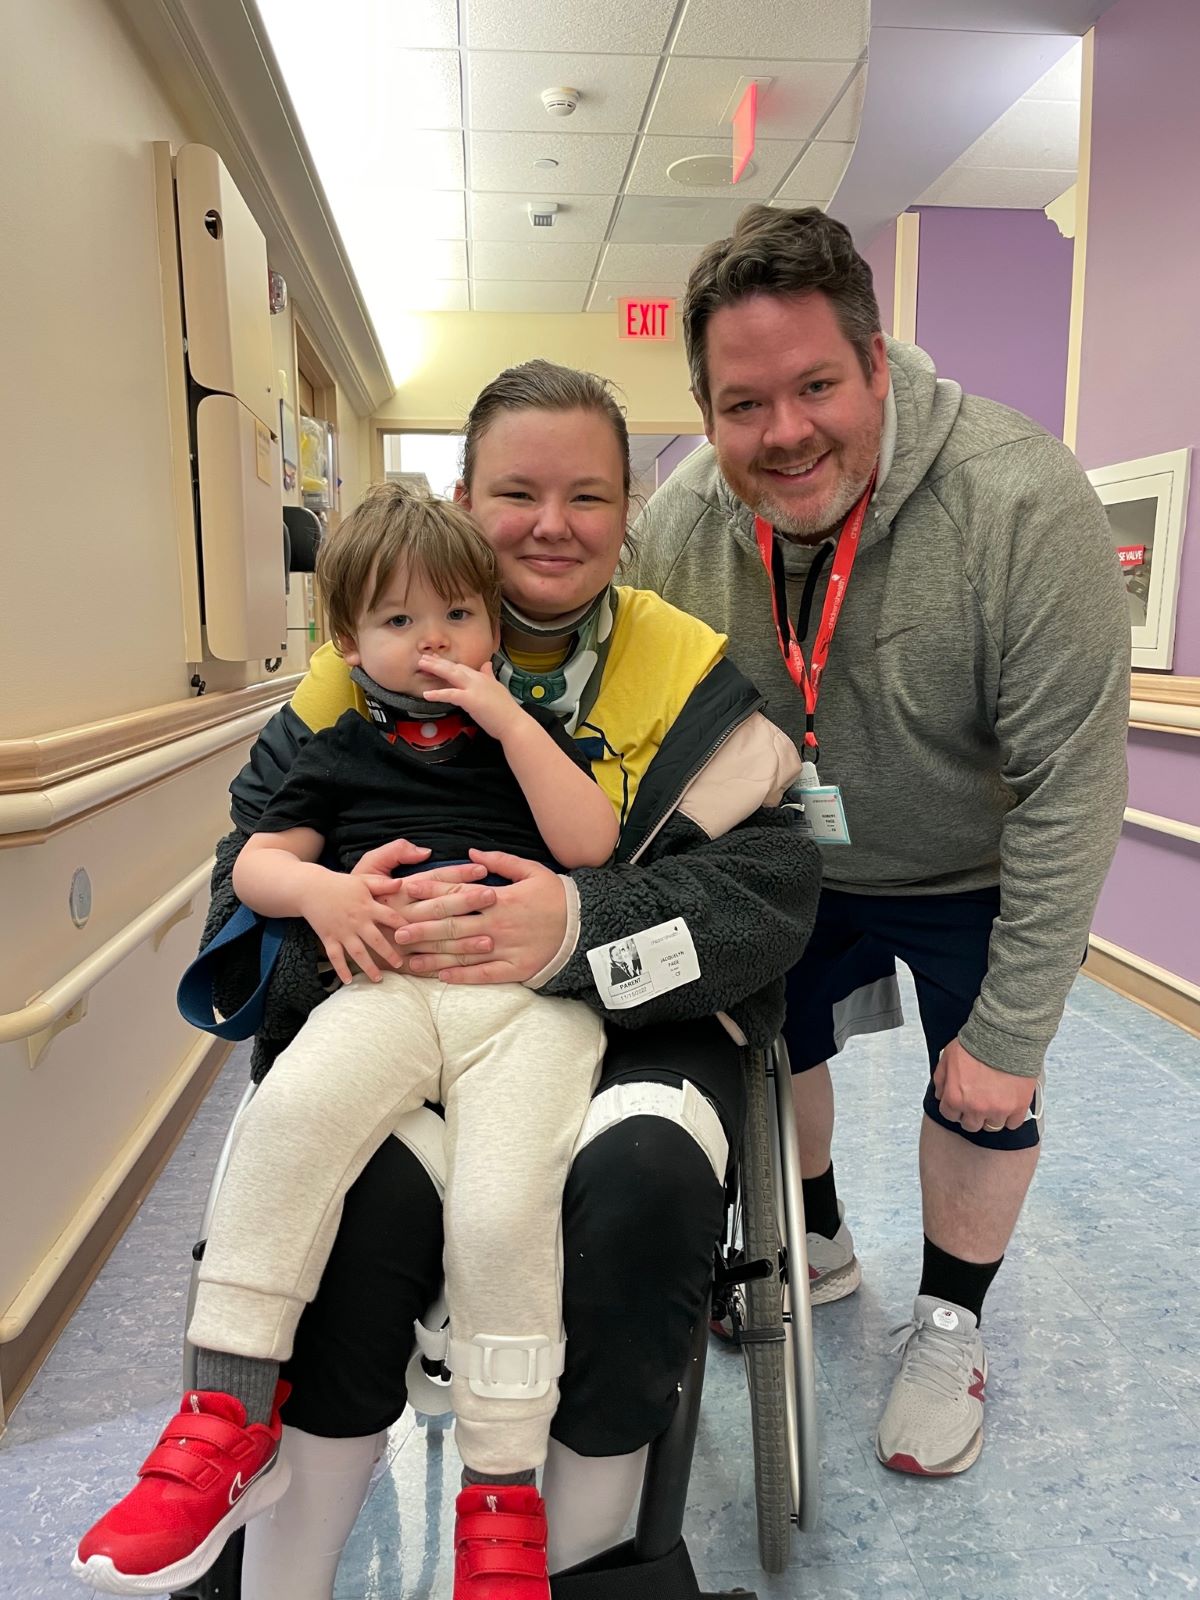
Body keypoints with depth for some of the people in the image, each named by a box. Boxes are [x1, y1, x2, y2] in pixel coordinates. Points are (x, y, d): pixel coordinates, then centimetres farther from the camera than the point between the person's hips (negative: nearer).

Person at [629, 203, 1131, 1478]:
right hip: (796, 868, 4)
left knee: (980, 1095, 9)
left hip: (975, 878, -3)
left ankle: (949, 1324, 39)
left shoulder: (1021, 504, -32)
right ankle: (816, 1246, 47)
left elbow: (1071, 788, -28)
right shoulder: (673, 528, -20)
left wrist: (1013, 1033, -23)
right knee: (765, 1040, 16)